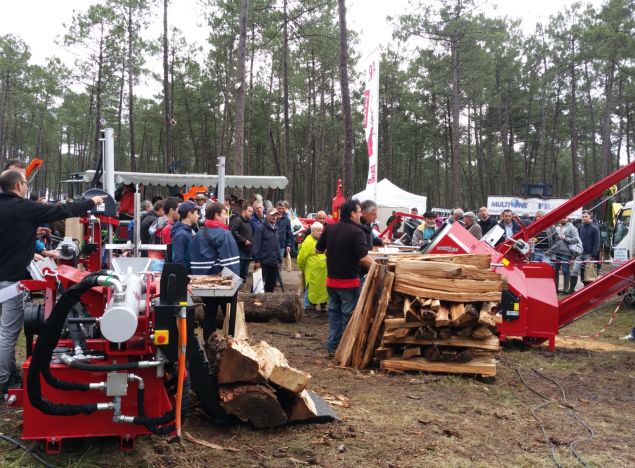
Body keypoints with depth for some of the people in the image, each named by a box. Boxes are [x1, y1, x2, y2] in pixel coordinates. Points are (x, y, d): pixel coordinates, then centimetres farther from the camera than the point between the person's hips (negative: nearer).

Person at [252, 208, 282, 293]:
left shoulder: (275, 229, 16)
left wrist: (279, 260, 16)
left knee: (271, 285, 11)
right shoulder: (260, 228, -7)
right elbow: (256, 245, -12)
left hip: (274, 263, 7)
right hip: (263, 262, -7)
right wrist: (257, 260, -17)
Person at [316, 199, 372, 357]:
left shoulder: (330, 228, 1)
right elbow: (364, 258, -26)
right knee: (348, 315, 5)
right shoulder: (356, 232, -18)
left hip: (332, 279, 6)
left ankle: (332, 347, 20)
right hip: (349, 280, -6)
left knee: (334, 312, 16)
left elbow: (318, 249, 11)